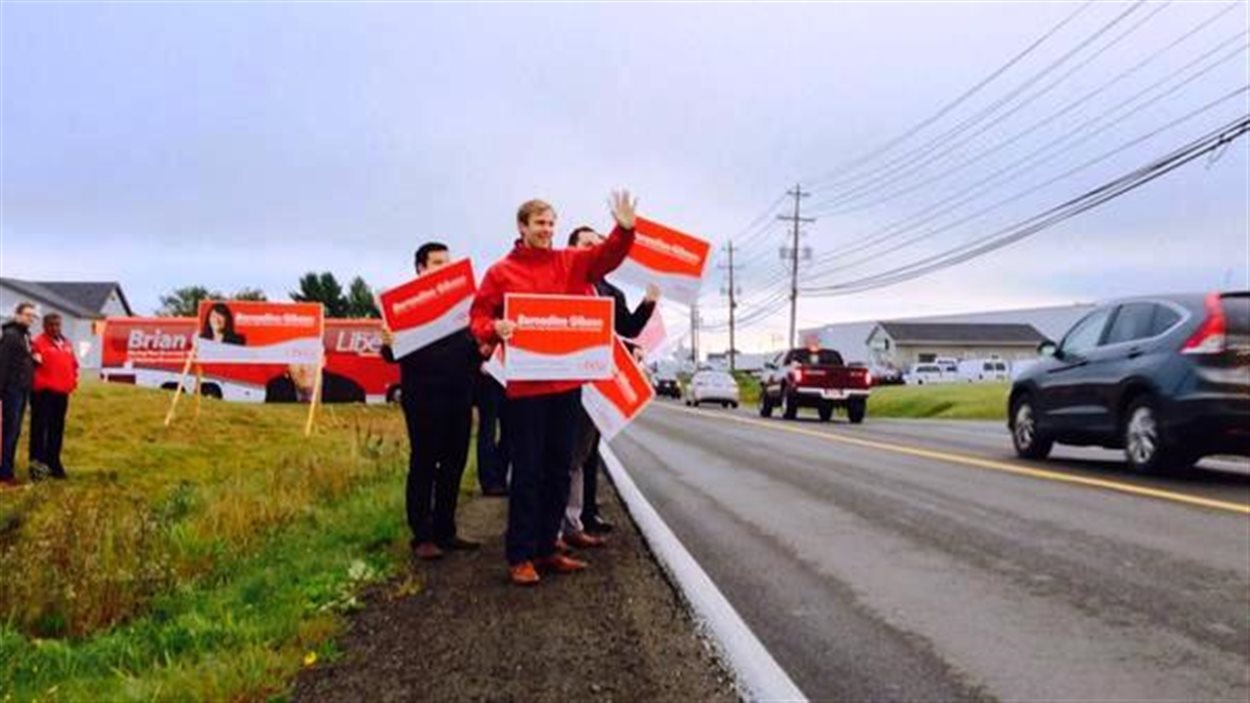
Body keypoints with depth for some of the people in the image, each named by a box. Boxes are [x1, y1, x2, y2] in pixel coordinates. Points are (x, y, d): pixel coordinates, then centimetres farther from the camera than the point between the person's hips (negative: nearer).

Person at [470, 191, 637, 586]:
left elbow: (607, 257, -3)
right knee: (528, 472, -1)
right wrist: (494, 329, -23)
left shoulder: (571, 262, 10)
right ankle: (520, 556, 9)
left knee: (559, 469, 11)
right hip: (525, 383, -5)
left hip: (567, 381, 5)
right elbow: (478, 315, -1)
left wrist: (624, 230, -22)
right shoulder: (501, 272, 0)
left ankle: (546, 549, 24)